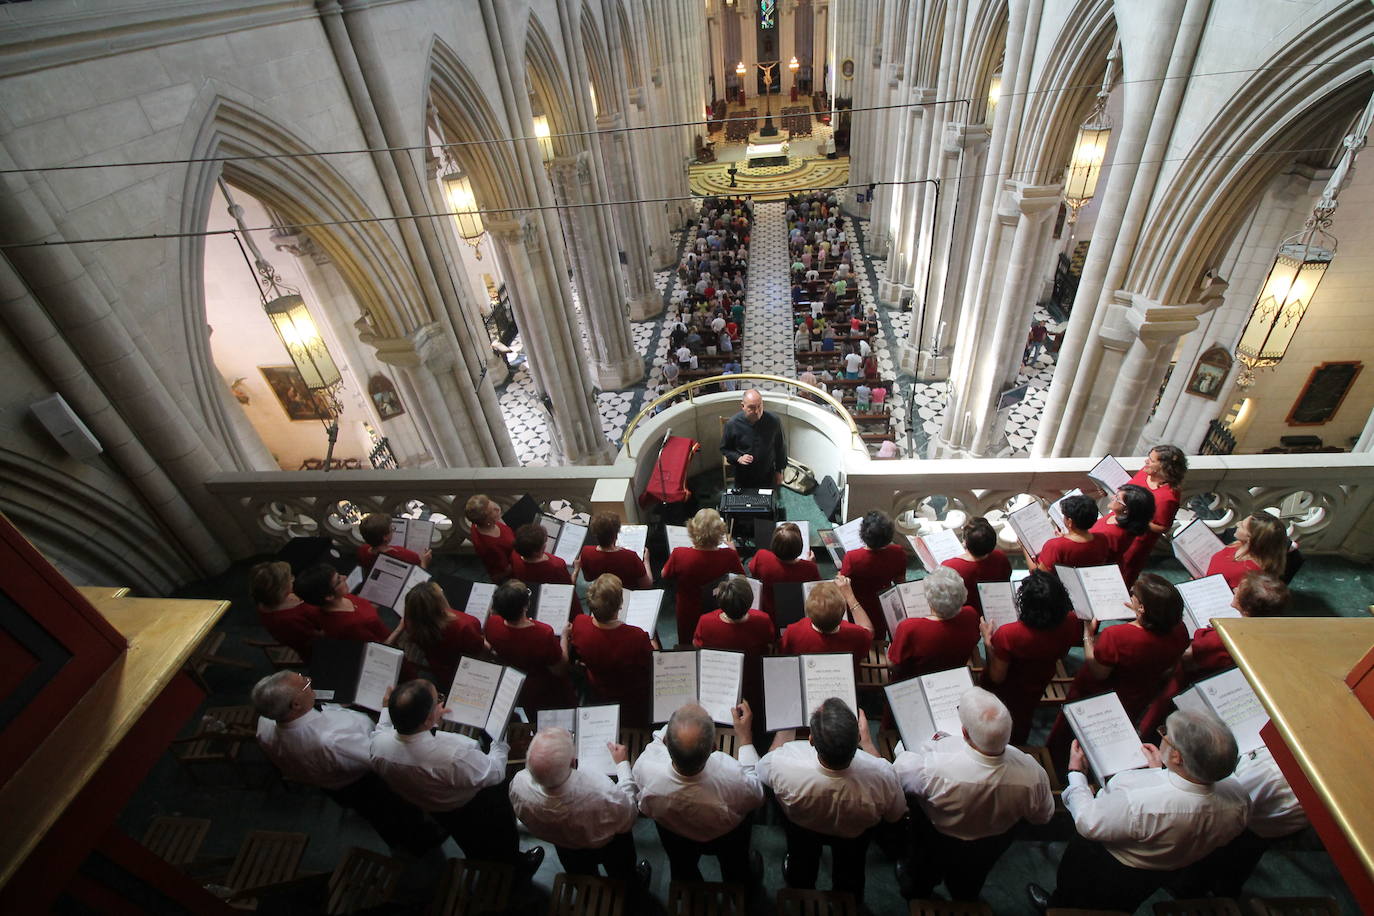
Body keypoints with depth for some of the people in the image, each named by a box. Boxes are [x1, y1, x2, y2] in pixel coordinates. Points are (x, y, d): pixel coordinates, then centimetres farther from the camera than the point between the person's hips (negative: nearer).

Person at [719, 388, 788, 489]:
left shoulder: (774, 422, -17)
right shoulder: (732, 424, -18)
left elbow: (780, 447, -1)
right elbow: (724, 448, -3)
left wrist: (779, 471, 4)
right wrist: (738, 458, -20)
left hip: (768, 477, 0)